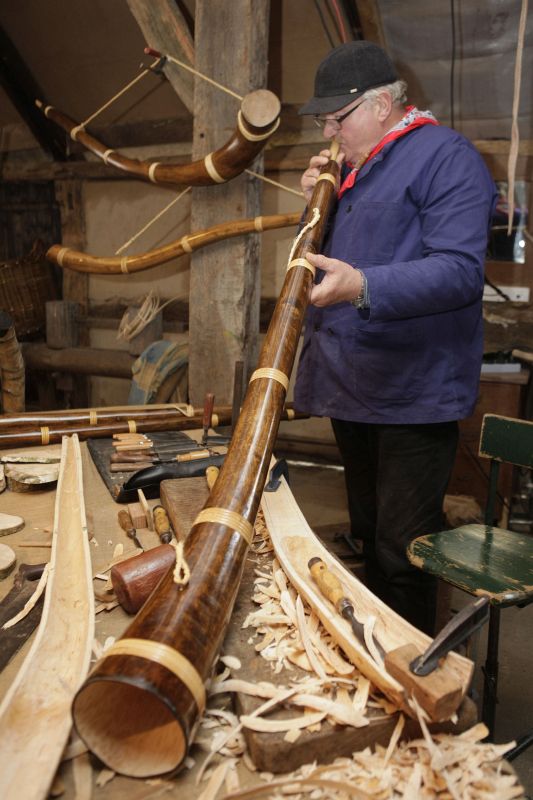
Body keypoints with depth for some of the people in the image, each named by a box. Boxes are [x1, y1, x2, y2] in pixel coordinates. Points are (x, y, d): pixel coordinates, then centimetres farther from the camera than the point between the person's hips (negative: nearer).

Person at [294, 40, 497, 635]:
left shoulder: (444, 156, -9)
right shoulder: (351, 169, 17)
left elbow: (460, 270, -22)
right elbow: (325, 259, 20)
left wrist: (362, 286, -35)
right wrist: (316, 204, 3)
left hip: (412, 396, -8)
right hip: (351, 389, 9)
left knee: (402, 556, 0)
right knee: (369, 537, 21)